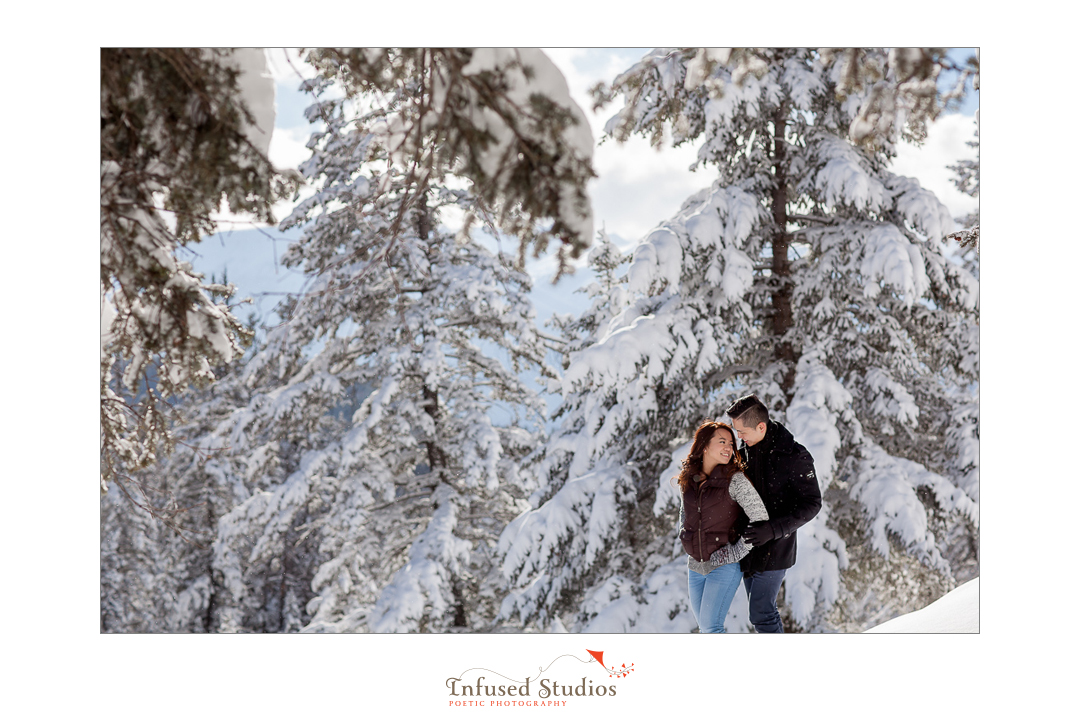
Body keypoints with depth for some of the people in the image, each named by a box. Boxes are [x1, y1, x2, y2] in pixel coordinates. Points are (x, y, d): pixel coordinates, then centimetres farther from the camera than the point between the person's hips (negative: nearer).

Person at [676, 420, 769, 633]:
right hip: (695, 566, 6)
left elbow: (761, 519, -16)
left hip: (724, 566, -6)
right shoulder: (688, 479, 3)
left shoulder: (735, 480, -13)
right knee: (704, 626, 14)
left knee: (711, 626, -13)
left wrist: (737, 552, -15)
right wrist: (685, 540, 12)